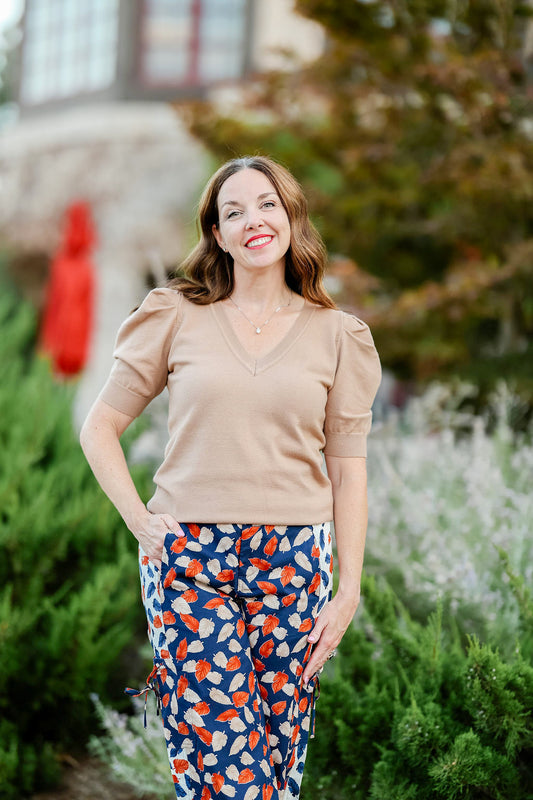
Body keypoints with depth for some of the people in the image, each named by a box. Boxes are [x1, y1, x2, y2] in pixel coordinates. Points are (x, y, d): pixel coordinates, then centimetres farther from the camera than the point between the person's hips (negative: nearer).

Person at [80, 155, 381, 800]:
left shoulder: (335, 335, 8)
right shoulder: (177, 318, 5)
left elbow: (348, 470, 8)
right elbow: (100, 427, 9)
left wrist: (349, 590, 3)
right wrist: (140, 521, -2)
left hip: (294, 562, 2)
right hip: (189, 560, -1)